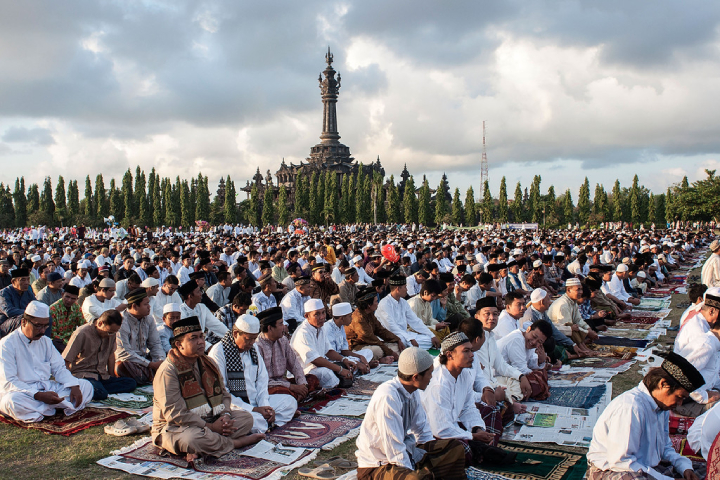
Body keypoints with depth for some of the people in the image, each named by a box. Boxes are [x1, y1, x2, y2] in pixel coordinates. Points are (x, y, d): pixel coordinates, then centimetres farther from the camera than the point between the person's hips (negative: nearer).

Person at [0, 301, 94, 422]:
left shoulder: (45, 341, 15)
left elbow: (59, 368, 15)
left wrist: (74, 386, -7)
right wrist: (39, 395, -28)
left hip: (49, 389, 7)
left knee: (86, 386, -4)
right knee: (13, 401, -41)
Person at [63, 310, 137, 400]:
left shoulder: (111, 333, 4)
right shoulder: (81, 334, -14)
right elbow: (65, 361, -11)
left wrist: (112, 378, 17)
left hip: (102, 376, 8)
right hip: (82, 375, -8)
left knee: (131, 383, -18)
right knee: (100, 394, -38)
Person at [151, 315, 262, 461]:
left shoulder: (208, 364, 9)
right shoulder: (167, 371, -16)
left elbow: (224, 394, 16)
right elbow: (175, 413, -22)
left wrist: (225, 415, -8)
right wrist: (210, 427, -22)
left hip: (210, 420, 8)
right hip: (175, 427, -8)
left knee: (246, 417, -5)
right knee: (191, 439, -40)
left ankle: (199, 450, -24)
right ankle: (235, 442, -13)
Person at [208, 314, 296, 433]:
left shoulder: (253, 349, 13)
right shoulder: (218, 352, -11)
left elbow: (262, 381, 13)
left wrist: (265, 406, -7)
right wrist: (253, 409, -18)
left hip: (256, 401, 8)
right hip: (233, 405, -8)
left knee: (290, 401, -4)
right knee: (255, 419, -36)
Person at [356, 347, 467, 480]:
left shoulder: (413, 391, 0)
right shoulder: (387, 398, -27)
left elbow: (423, 433, 12)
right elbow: (395, 450, -25)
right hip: (377, 467, -9)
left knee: (455, 448, 5)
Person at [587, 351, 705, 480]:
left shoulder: (662, 407, 6)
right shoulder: (630, 407, -26)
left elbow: (665, 446, 19)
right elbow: (621, 462, -27)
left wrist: (684, 467, 0)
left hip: (644, 468, 9)